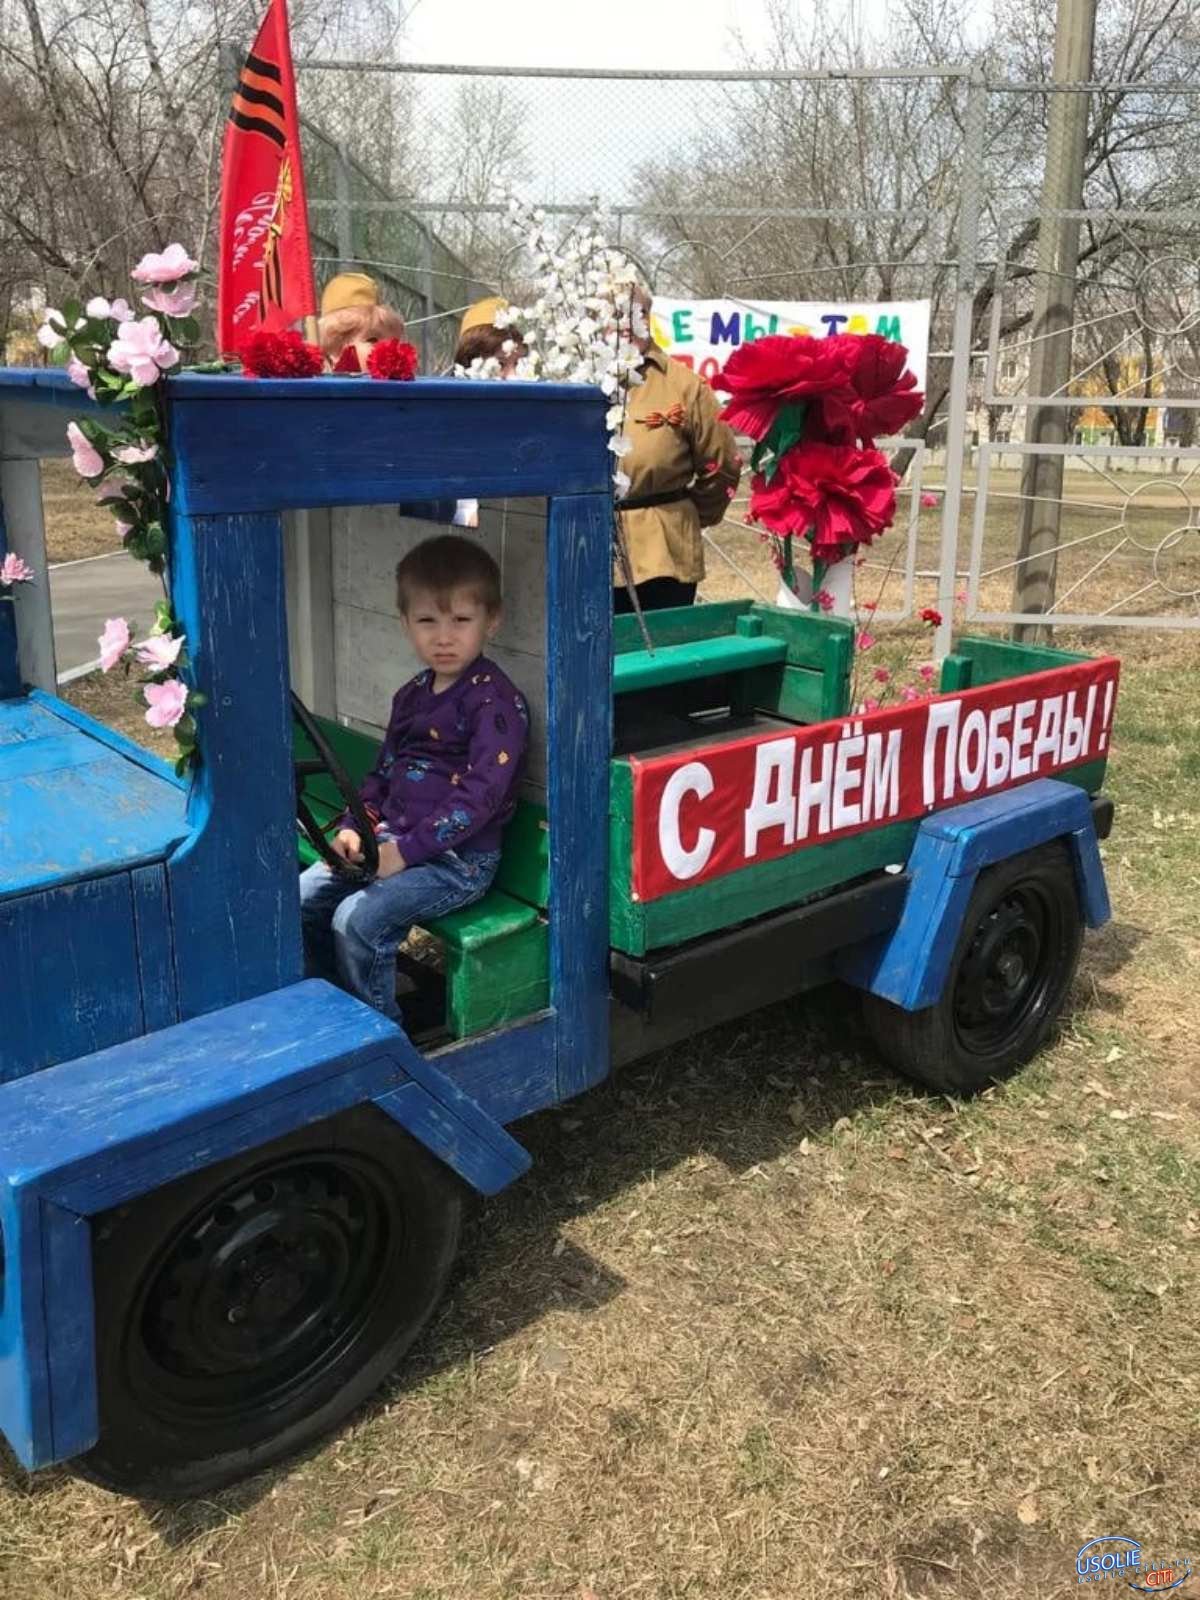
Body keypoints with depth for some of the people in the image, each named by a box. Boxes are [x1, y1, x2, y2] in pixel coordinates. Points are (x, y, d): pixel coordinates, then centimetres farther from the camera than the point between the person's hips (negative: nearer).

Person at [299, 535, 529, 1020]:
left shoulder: (496, 702, -15)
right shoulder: (412, 694, 13)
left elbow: (479, 796, -22)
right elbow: (383, 771, 20)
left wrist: (406, 850, -22)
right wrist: (354, 827, 3)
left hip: (460, 857, -8)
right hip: (392, 840, 9)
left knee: (357, 921, -23)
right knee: (302, 898, 4)